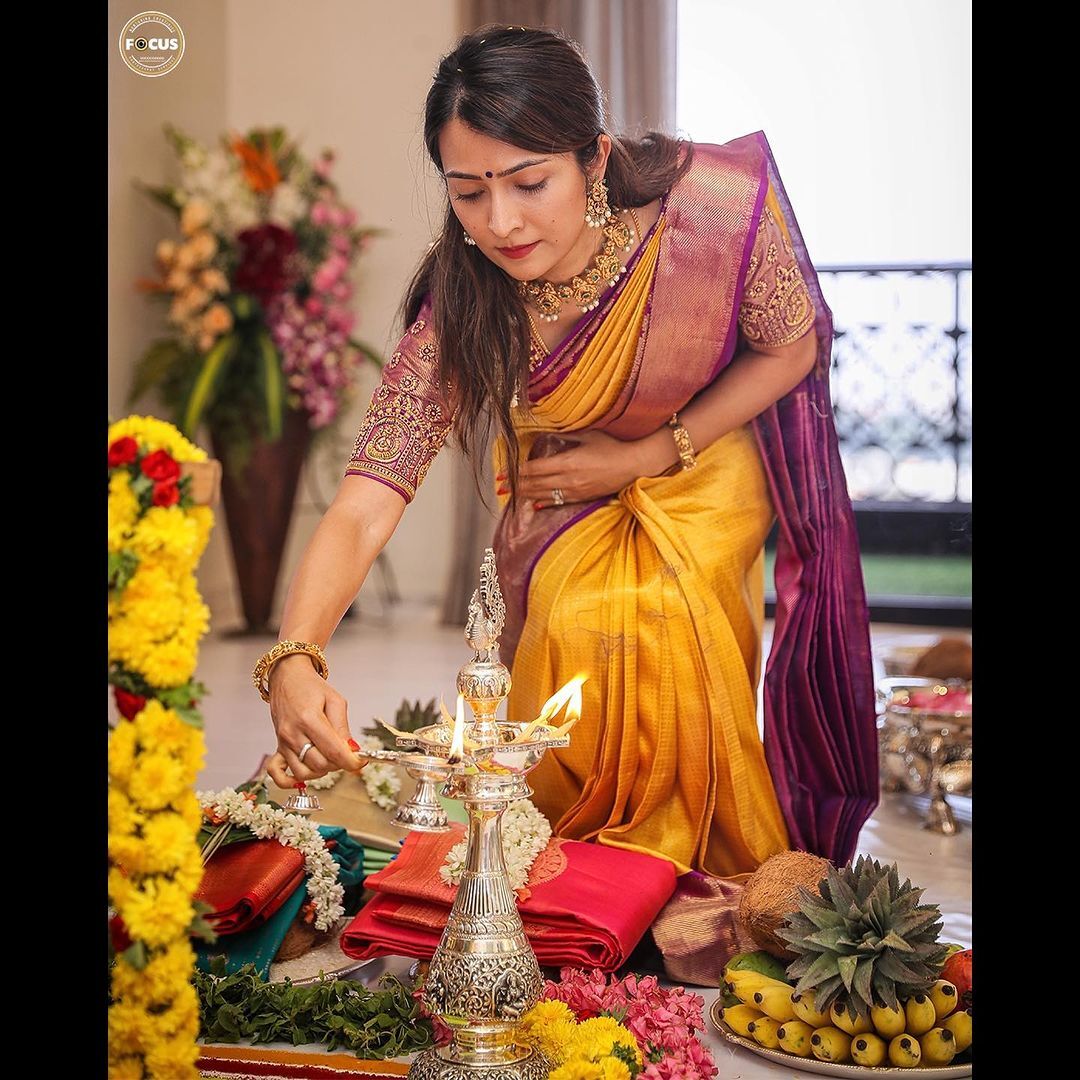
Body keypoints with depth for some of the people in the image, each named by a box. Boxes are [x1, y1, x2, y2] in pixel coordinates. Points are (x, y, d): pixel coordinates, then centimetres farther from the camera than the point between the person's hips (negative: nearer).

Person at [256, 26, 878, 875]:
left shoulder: (716, 207, -34)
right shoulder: (462, 302, -30)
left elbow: (791, 347, -12)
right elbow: (362, 511, -34)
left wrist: (645, 458, -21)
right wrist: (293, 662, -52)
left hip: (704, 484, -1)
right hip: (563, 497, 1)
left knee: (687, 722, -11)